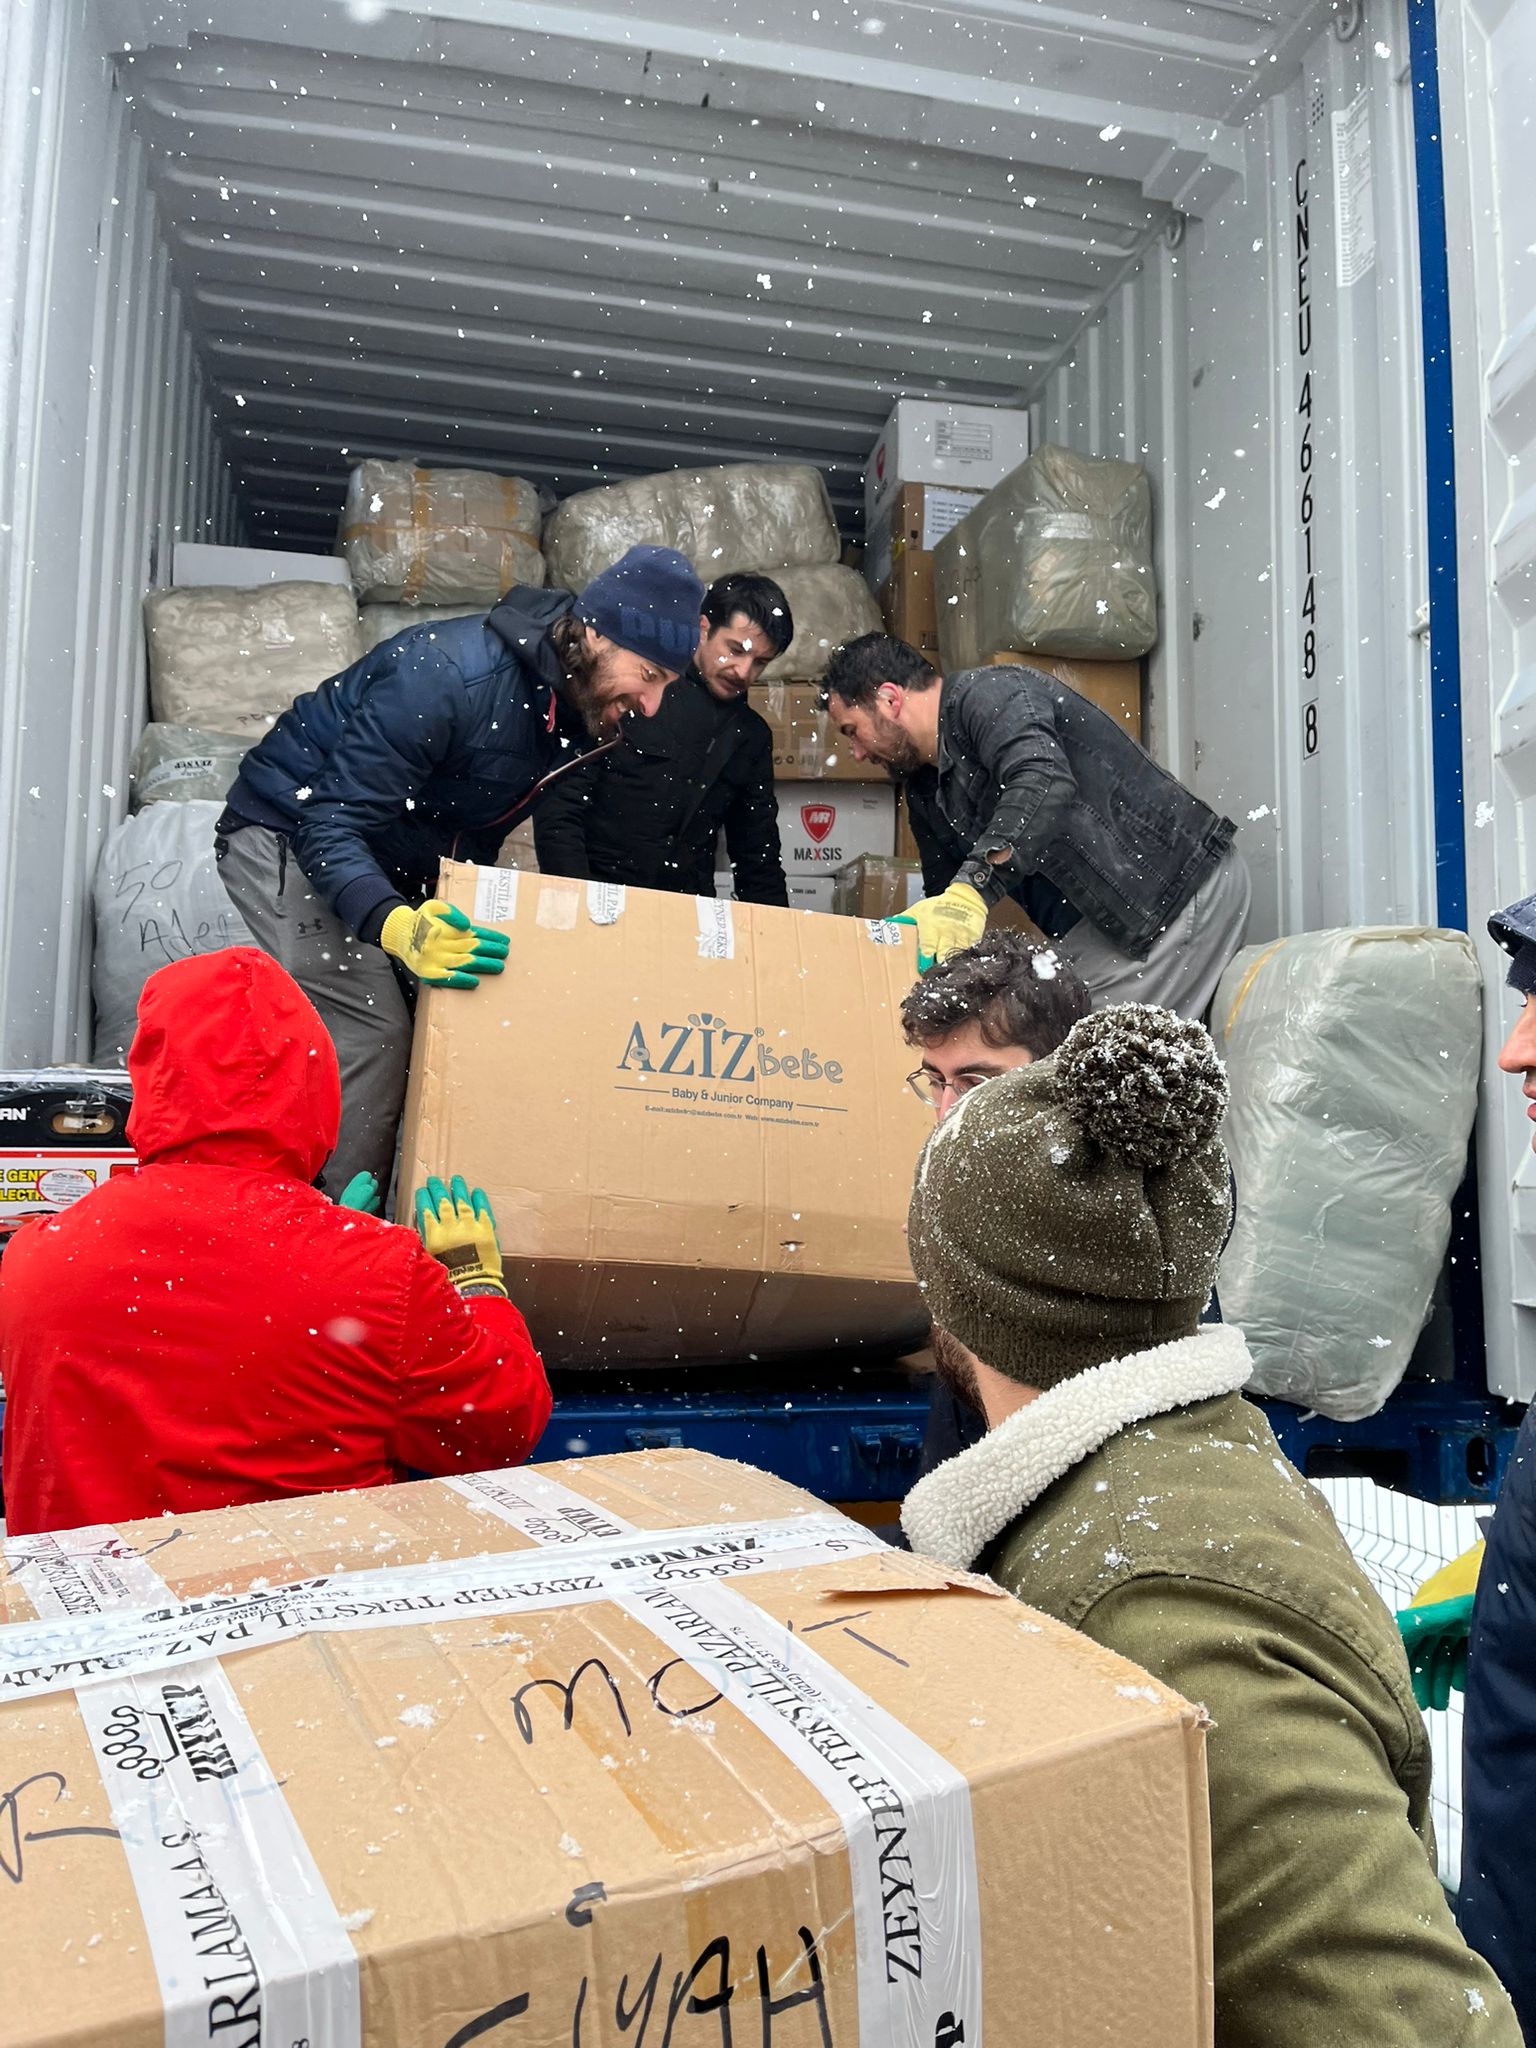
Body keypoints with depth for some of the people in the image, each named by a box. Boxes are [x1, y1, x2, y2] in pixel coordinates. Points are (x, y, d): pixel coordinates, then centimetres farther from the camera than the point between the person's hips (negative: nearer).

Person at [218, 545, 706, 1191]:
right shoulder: (450, 671, -32)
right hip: (287, 839, -8)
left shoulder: (578, 710, -5)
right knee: (376, 1031, -21)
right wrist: (394, 925, -51)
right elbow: (328, 824, -35)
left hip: (395, 868, 8)